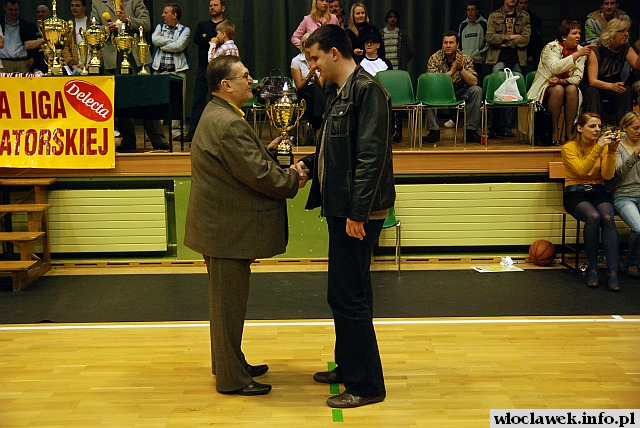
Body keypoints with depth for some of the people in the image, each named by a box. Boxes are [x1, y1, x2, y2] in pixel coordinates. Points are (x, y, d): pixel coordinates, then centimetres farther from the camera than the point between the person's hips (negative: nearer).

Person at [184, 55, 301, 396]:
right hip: (228, 227, -11)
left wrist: (267, 150, 6)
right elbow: (259, 175, -23)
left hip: (221, 223, 11)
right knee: (229, 301, 0)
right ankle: (231, 379, 12)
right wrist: (293, 178, -8)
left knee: (228, 298, 20)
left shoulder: (217, 114, 12)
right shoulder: (228, 124, -23)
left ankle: (231, 362, 35)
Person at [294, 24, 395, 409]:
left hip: (358, 214, -10)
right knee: (345, 294, 18)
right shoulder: (341, 92, 15)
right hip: (342, 208, 10)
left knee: (349, 297, -4)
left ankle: (366, 385, 7)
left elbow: (371, 156, -21)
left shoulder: (367, 91, -15)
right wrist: (309, 164, 6)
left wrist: (357, 212, -23)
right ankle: (349, 367, 32)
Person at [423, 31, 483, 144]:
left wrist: (460, 68, -29)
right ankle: (434, 131, -24)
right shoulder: (434, 58, -9)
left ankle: (470, 130, -19)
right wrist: (452, 71, -29)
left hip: (459, 93, 1)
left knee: (477, 90, -25)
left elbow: (473, 82, -15)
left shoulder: (465, 58, -6)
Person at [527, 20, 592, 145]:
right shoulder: (551, 47, -10)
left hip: (566, 84, 3)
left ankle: (569, 131, -27)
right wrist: (577, 55, -34)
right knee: (558, 89, -34)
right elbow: (555, 68, -30)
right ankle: (554, 130, -26)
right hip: (545, 87, -3)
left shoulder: (580, 50, 2)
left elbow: (577, 78, -5)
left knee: (572, 89, -30)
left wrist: (561, 81, -24)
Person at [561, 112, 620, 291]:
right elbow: (581, 171, -18)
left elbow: (607, 175, -4)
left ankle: (613, 273, -32)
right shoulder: (569, 147, -1)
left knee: (608, 218, -30)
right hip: (575, 192, -3)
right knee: (593, 216, -35)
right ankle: (592, 269, -22)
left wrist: (611, 152, -15)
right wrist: (598, 148, -24)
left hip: (598, 192, 3)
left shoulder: (603, 146, 9)